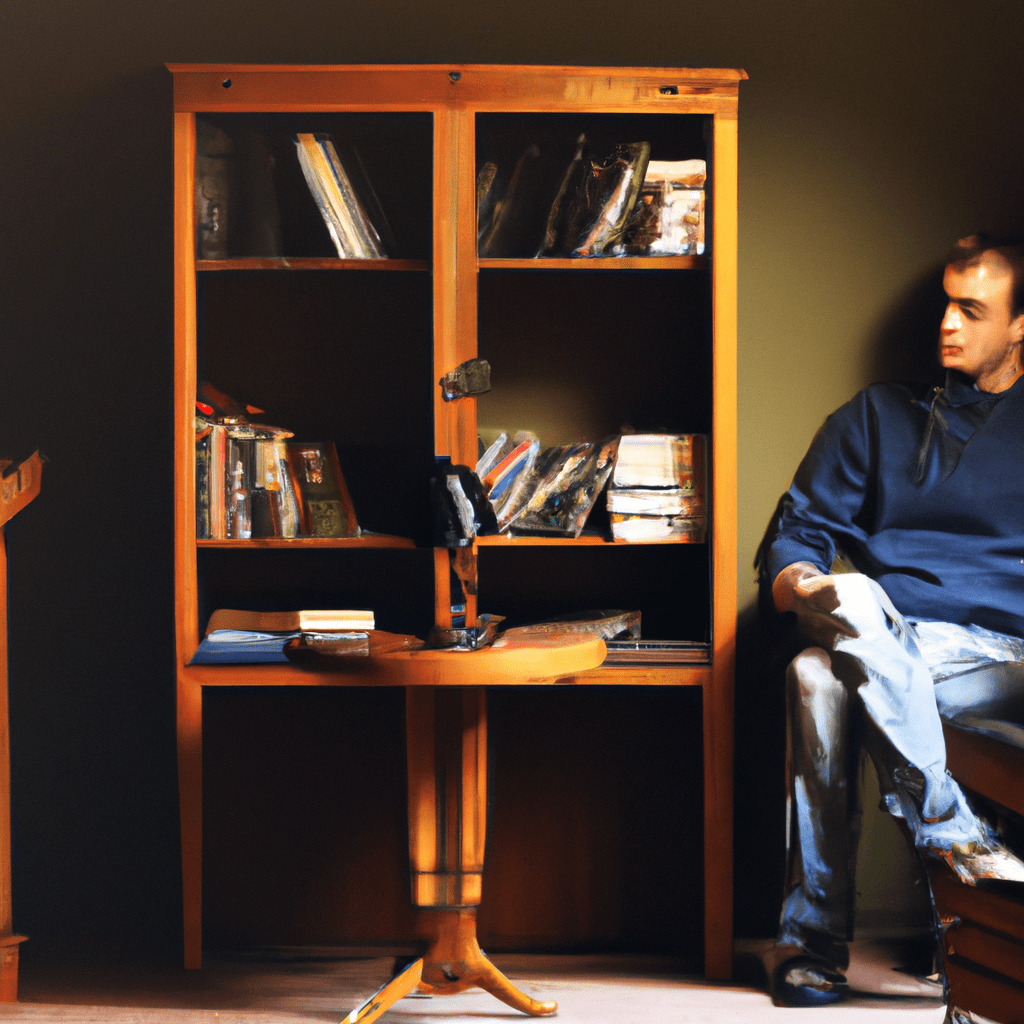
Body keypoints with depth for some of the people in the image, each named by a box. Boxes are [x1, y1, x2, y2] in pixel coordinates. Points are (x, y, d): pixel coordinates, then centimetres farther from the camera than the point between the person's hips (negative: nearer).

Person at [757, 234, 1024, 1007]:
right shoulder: (880, 415, 24)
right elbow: (794, 537, 16)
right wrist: (803, 586, -8)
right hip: (879, 644, 2)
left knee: (820, 677, -34)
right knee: (852, 596, -36)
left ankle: (813, 938, -33)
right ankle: (950, 830, -36)